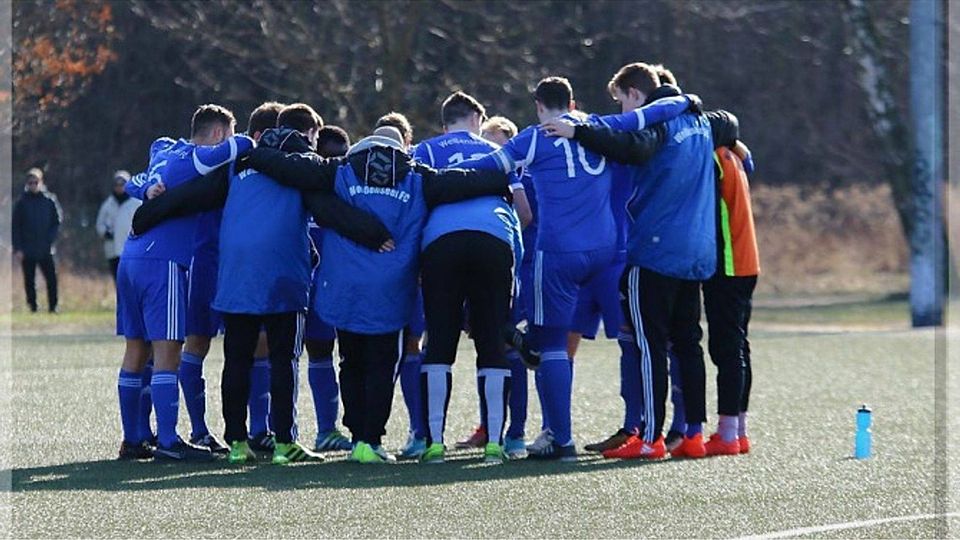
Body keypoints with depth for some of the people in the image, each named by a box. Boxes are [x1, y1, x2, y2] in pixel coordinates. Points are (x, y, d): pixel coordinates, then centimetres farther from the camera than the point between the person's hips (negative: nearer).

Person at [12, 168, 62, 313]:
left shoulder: (50, 200, 2)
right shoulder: (22, 202, 1)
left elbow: (57, 221, 7)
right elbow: (15, 227, 1)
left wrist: (50, 240, -6)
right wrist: (17, 248, -6)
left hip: (46, 250, 0)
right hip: (27, 251, 0)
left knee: (51, 279, -7)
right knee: (29, 282, 4)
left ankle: (53, 307, 1)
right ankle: (32, 308, 12)